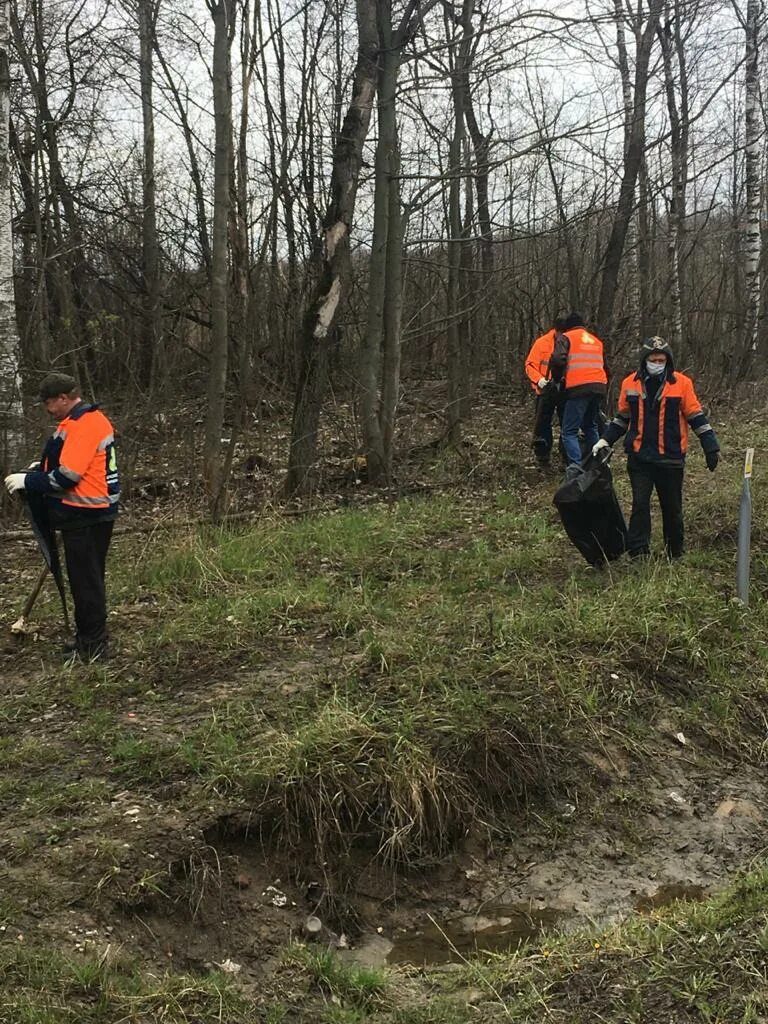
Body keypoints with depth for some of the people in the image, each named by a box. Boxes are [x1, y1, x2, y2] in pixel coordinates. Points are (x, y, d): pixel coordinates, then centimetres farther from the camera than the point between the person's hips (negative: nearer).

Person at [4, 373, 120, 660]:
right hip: (95, 512, 10)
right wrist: (44, 466, 13)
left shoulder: (80, 426, -19)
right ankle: (90, 637, 27)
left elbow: (67, 476, -23)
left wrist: (28, 481, -12)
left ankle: (92, 647, 5)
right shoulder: (93, 419, 13)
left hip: (85, 517, -10)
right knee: (89, 579, 17)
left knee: (85, 580, -2)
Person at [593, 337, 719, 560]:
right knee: (640, 504, -6)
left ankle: (675, 554, 24)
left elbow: (697, 417, 0)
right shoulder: (630, 384, 2)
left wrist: (711, 448, 0)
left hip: (671, 458, -1)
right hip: (639, 457, 1)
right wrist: (605, 441, 8)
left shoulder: (682, 383, -4)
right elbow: (622, 417, 15)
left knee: (672, 508, 10)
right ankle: (638, 554, -3)